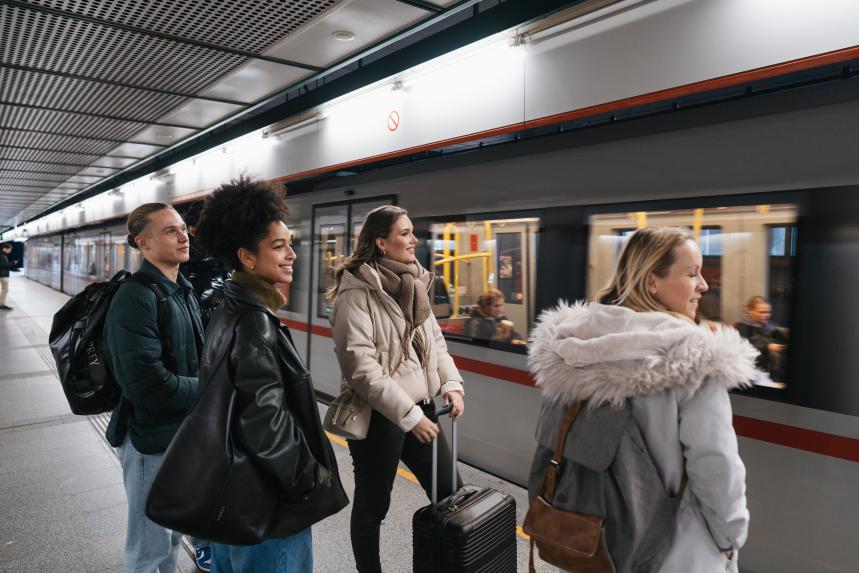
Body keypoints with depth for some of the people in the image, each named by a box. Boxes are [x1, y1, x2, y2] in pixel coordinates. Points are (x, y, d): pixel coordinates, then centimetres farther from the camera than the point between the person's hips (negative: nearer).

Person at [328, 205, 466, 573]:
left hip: (421, 406, 7)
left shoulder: (413, 282, 8)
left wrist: (451, 382, -2)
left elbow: (434, 339, 13)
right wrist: (407, 414, -21)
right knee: (372, 506, 12)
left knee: (449, 494, 15)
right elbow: (360, 365, -21)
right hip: (378, 416, -7)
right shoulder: (356, 291, -16)